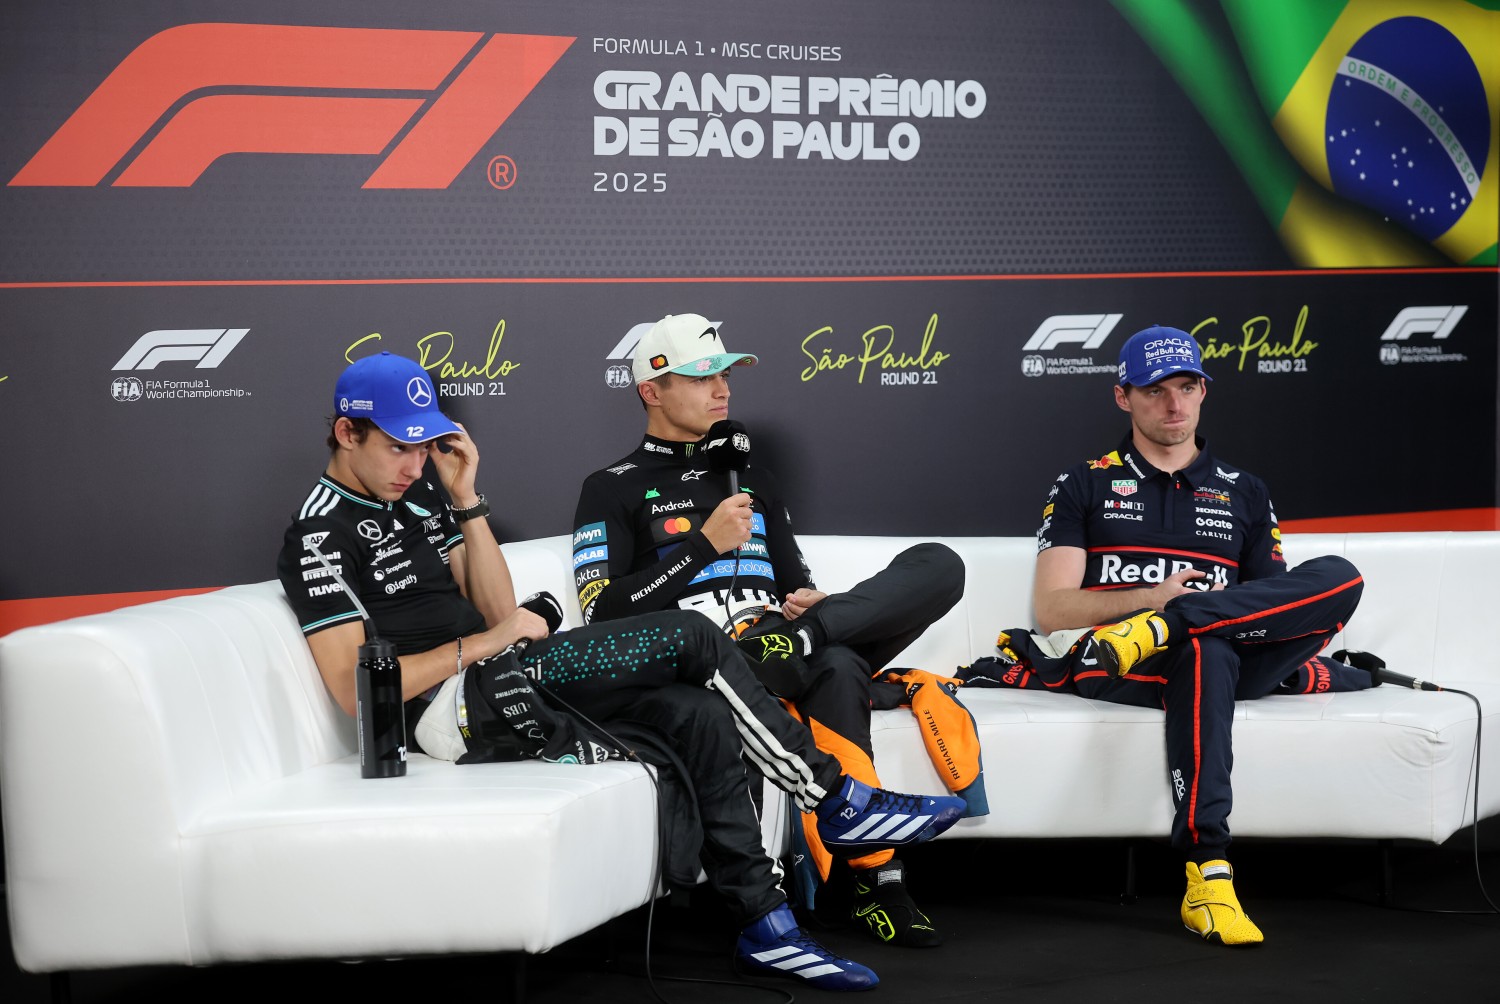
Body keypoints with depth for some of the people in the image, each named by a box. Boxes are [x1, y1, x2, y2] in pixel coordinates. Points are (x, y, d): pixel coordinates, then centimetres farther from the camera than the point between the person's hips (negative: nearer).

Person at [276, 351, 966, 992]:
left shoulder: (416, 490, 18)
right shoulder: (321, 534, -8)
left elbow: (499, 610, 14)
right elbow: (355, 688, -17)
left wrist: (464, 500, 5)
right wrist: (484, 644, -13)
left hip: (504, 688, 8)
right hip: (458, 708, -8)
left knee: (700, 715, -10)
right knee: (691, 639, -15)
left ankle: (765, 926, -6)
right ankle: (839, 800, -3)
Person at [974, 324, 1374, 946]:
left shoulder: (1244, 493, 23)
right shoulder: (1084, 486, 15)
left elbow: (1276, 601, 17)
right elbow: (1051, 609, 3)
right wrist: (1150, 596, -12)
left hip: (1236, 660, 3)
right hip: (1113, 670, -3)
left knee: (1339, 577, -23)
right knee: (1206, 651, -41)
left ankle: (1155, 633, -37)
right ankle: (1208, 876, -51)